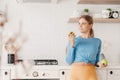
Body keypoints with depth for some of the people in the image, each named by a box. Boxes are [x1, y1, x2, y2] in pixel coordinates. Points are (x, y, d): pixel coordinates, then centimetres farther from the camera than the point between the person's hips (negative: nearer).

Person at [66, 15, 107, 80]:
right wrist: (72, 44, -10)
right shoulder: (74, 40, 0)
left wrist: (99, 63, -5)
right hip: (75, 73, -1)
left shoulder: (97, 41, 4)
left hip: (90, 74, 1)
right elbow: (69, 61, -3)